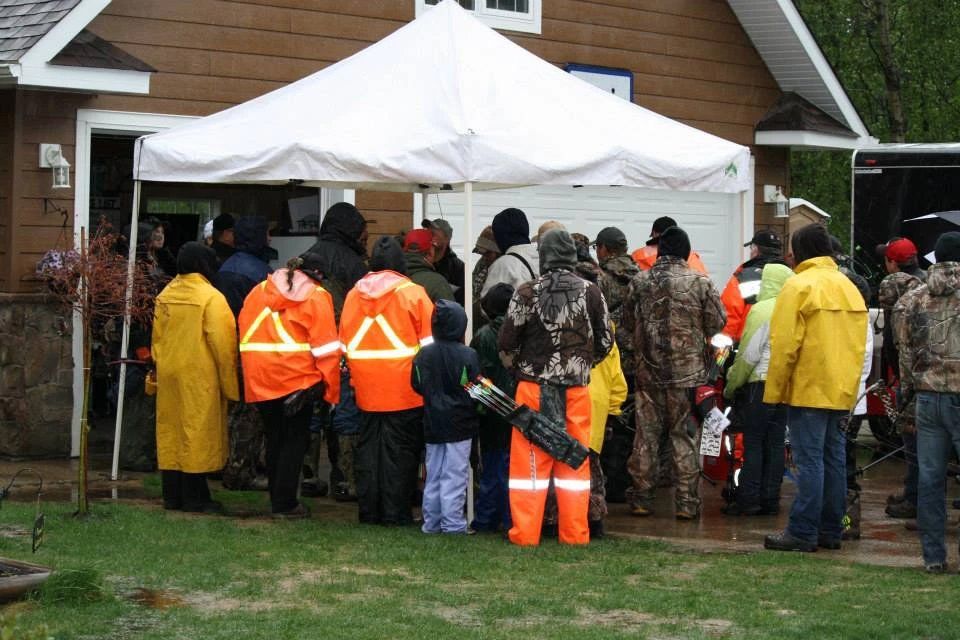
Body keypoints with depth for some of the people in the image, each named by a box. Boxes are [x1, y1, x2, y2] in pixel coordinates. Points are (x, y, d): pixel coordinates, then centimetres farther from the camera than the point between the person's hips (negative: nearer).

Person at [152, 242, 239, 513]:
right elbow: (222, 343, -13)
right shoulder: (211, 298, -12)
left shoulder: (164, 296, 6)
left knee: (170, 432, 11)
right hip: (199, 377, -6)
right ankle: (194, 497, 1)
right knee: (198, 433, -1)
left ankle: (172, 495, 15)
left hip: (169, 376, 6)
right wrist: (230, 383, -5)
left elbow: (157, 338, 12)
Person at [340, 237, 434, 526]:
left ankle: (369, 510, 13)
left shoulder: (353, 294, 6)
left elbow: (345, 344, 12)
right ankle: (395, 511, 3)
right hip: (404, 390, -4)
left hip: (366, 389, 4)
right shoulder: (413, 293, -6)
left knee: (368, 449, 10)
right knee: (400, 450, 2)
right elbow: (429, 342, -4)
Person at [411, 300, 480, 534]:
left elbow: (417, 386, 6)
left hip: (432, 424, 4)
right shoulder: (467, 355, -14)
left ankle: (431, 523, 16)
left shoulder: (424, 354, -1)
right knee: (455, 476, -1)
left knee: (433, 475, 13)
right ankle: (453, 524, -1)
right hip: (459, 425, -4)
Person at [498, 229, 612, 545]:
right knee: (575, 461, 9)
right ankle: (574, 534, 12)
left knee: (530, 460, 4)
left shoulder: (527, 293, -6)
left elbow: (507, 343, -1)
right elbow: (605, 342, 8)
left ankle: (525, 533, 4)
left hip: (534, 388, -2)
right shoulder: (591, 293, 0)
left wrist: (517, 368, 18)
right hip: (577, 389, 2)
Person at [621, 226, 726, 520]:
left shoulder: (639, 282, 0)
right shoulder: (699, 283, -7)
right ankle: (686, 501, 5)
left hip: (648, 370, 2)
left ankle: (641, 496, 13)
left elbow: (628, 323, 9)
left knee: (646, 434, 9)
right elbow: (717, 322, -3)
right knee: (684, 435, 5)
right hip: (687, 371, -1)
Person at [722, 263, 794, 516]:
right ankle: (770, 500, 11)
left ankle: (748, 500, -3)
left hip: (760, 383, -6)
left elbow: (749, 354, -11)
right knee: (775, 443, 10)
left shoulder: (761, 310, -11)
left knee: (753, 443, -2)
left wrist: (731, 385, -1)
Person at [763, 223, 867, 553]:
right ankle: (831, 530, 16)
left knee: (809, 460, -7)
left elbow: (784, 345, -14)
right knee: (833, 458, 11)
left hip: (808, 389, -7)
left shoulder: (799, 286, -11)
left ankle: (802, 532, -6)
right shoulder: (849, 287, 13)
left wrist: (774, 390, -9)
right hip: (843, 390, 8)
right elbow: (858, 343, 15)